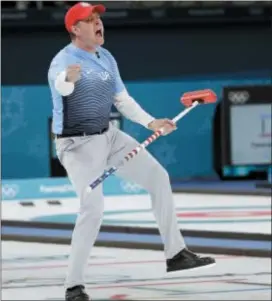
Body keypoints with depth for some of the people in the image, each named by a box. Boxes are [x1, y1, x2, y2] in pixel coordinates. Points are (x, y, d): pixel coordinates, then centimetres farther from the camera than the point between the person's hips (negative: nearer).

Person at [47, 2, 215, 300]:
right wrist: (67, 79, -70)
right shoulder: (64, 60, -20)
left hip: (109, 136, 8)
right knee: (93, 209, -21)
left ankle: (175, 254, 16)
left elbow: (122, 99, 17)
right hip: (77, 144, -8)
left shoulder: (107, 58, 6)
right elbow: (59, 83, -46)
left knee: (158, 177, 7)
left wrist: (150, 122, 5)